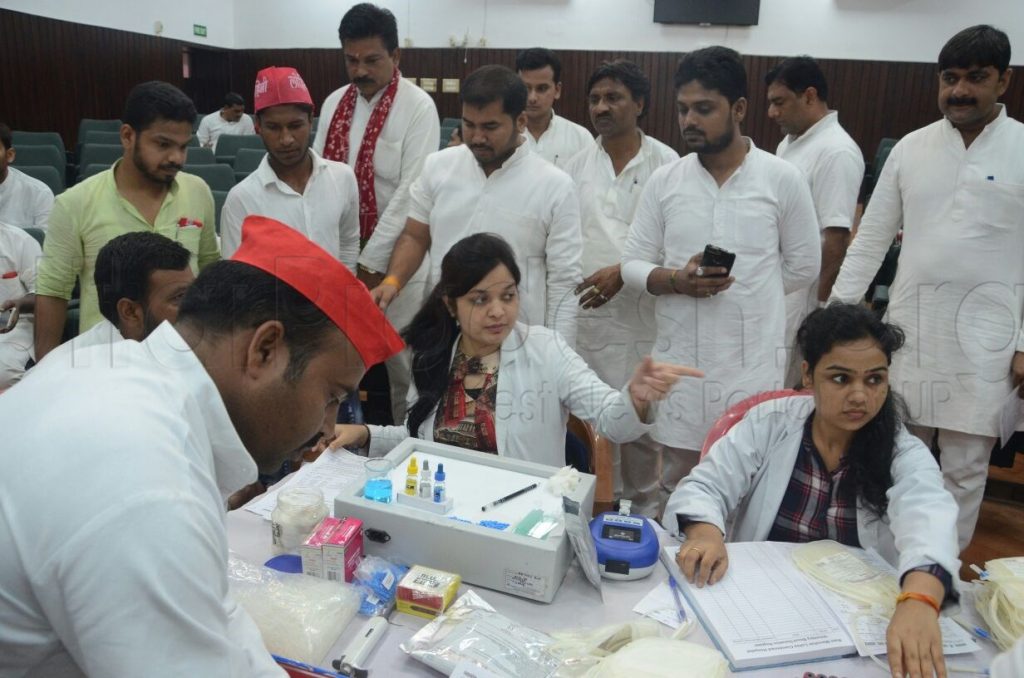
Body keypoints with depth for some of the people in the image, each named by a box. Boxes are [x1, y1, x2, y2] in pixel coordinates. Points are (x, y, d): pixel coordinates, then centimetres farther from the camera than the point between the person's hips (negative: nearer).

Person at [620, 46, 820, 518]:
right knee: (654, 500, 12)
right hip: (676, 363, 2)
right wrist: (675, 281, -15)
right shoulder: (663, 181, 3)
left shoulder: (783, 180, -2)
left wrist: (746, 295, 3)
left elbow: (803, 267, 6)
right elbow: (633, 263, 4)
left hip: (753, 364, -2)